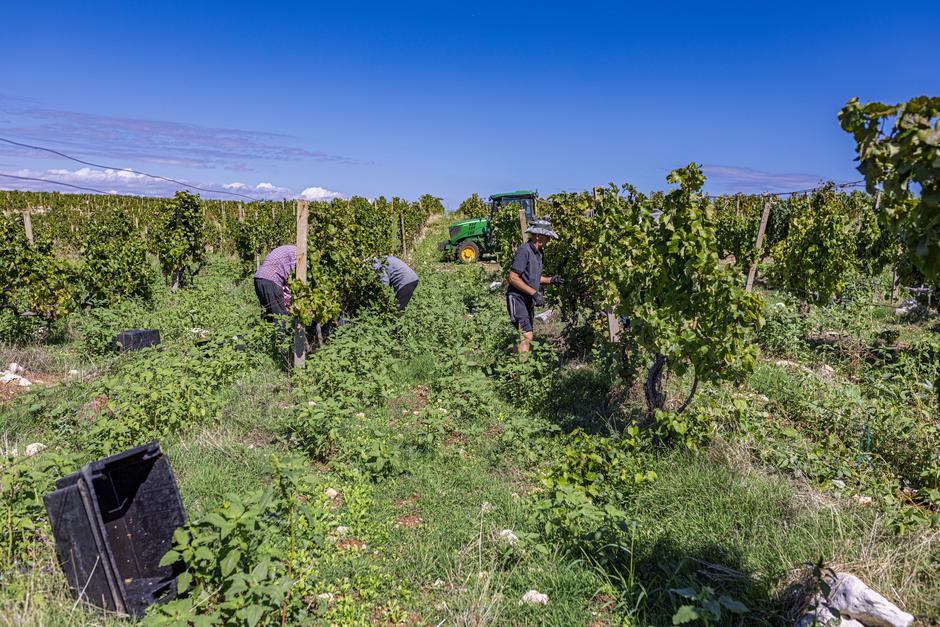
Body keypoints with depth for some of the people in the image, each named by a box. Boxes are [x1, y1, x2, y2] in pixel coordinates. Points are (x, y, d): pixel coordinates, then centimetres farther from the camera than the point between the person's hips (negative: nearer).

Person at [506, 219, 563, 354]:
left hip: (528, 300, 10)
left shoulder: (537, 252, 14)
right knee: (526, 334, -17)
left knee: (527, 334, 11)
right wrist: (534, 293, -21)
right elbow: (513, 278, -20)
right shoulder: (524, 250, -15)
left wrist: (551, 280, 6)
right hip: (517, 298, -10)